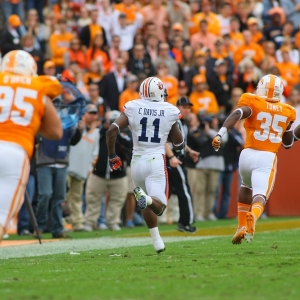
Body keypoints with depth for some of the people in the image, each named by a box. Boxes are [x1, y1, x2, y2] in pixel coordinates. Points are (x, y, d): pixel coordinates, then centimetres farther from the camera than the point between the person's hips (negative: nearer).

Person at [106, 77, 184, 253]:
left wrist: (112, 156, 4)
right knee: (159, 206, -7)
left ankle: (157, 241, 19)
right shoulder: (170, 111, 0)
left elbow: (112, 131, -8)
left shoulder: (132, 108, 0)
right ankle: (145, 198, -41)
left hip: (137, 161, 3)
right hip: (156, 161, -3)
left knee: (147, 204, 23)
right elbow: (179, 144, 7)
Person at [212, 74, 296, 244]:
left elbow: (236, 115, -18)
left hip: (248, 154, 1)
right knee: (260, 196, -11)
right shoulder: (286, 112, 12)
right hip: (267, 158, -1)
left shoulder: (253, 104, 3)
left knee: (246, 187, 29)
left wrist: (220, 134, -26)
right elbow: (288, 144, 20)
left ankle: (242, 227, 28)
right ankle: (253, 217, -45)